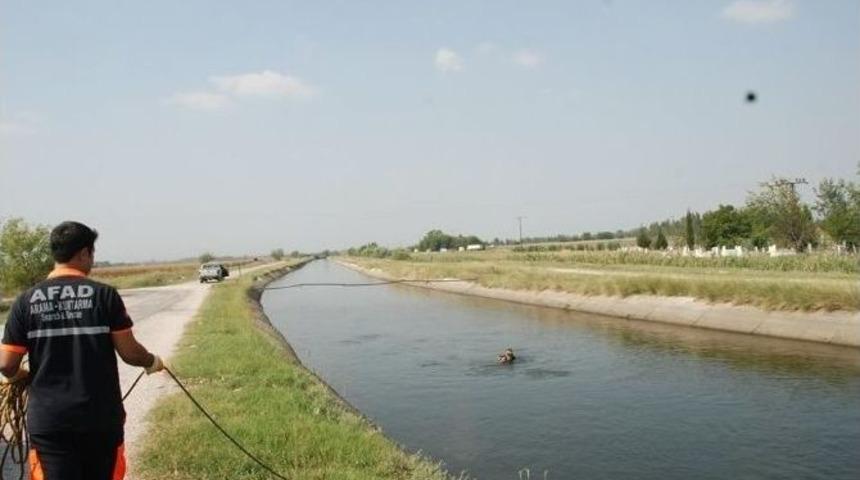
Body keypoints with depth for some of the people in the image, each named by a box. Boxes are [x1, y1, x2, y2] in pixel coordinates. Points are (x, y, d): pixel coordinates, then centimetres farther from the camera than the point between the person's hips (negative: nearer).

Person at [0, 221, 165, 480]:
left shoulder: (26, 301, -2)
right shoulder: (104, 295, -8)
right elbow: (129, 352, -7)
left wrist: (26, 377, 21)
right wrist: (152, 361, 14)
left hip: (48, 420, 1)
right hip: (101, 417, -1)